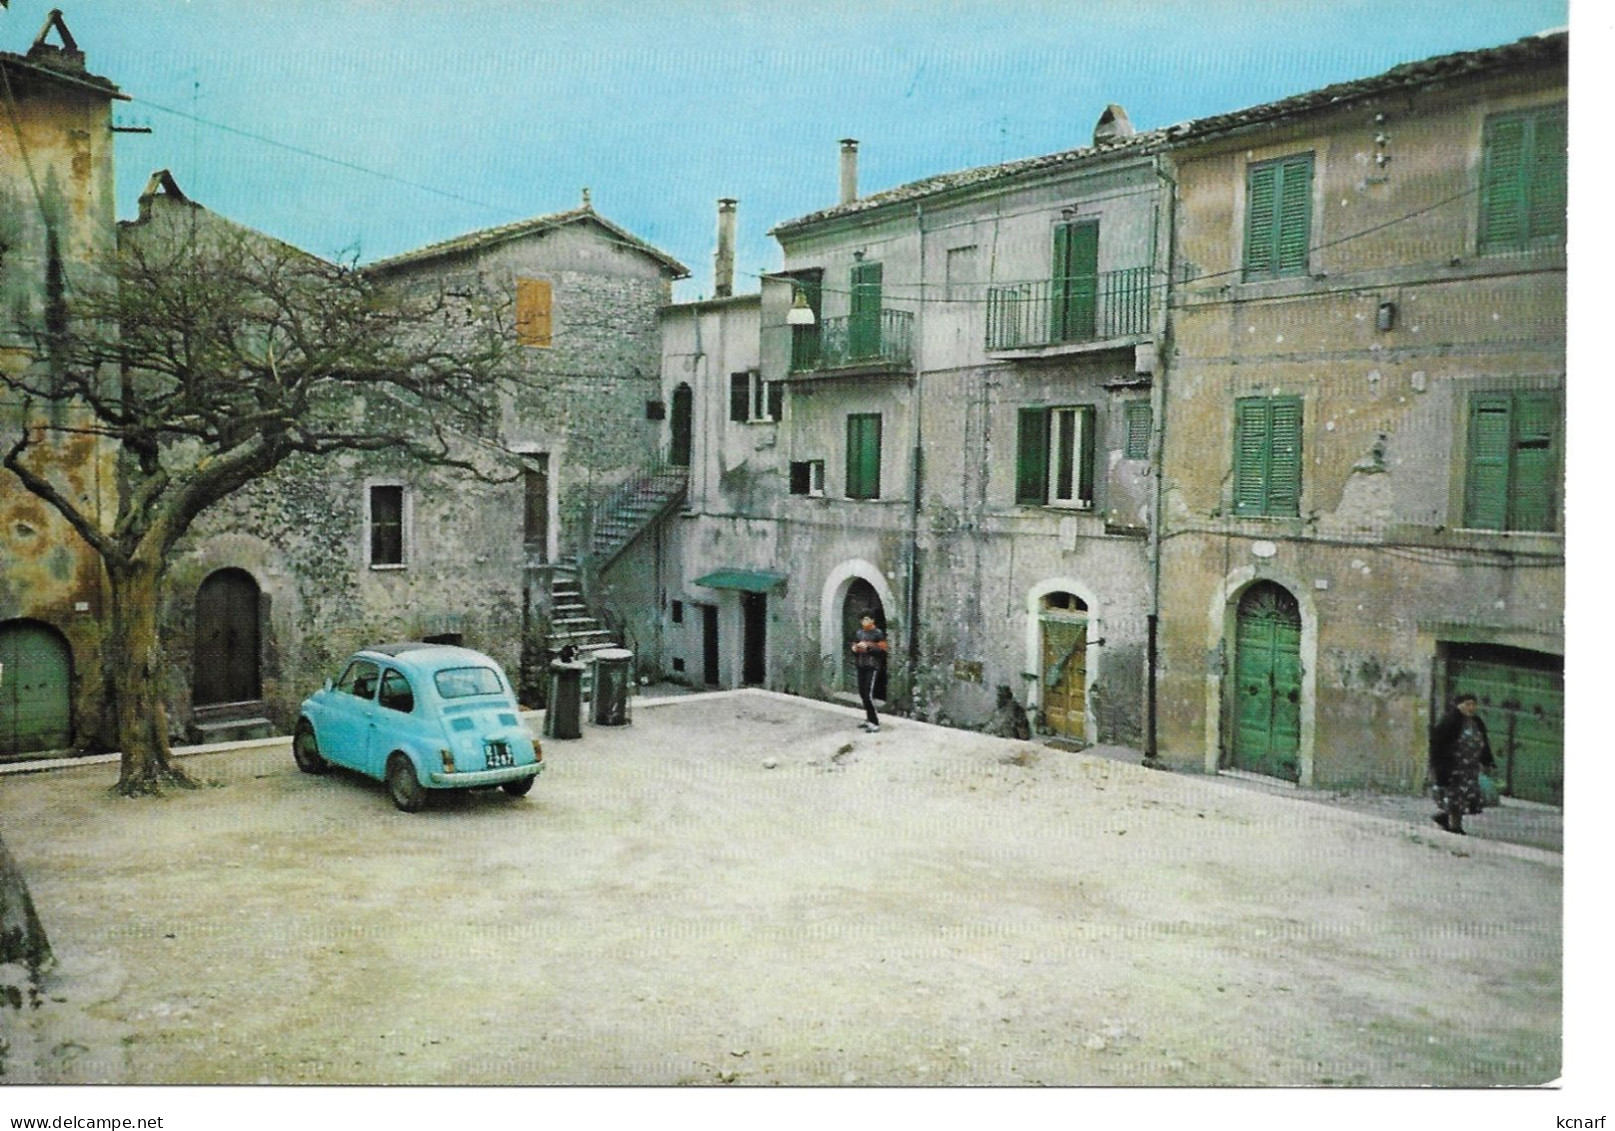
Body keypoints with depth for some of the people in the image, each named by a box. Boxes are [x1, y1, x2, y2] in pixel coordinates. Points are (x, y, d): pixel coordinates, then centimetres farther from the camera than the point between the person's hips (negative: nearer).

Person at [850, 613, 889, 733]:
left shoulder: (877, 633, -7)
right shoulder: (859, 633, 13)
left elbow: (883, 649, -12)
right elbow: (854, 646, 22)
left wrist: (868, 646, -20)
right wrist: (855, 648, -2)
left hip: (873, 667, -7)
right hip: (861, 666, 7)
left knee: (869, 694, -13)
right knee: (862, 693, 9)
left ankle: (875, 723, -8)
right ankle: (868, 719, 23)